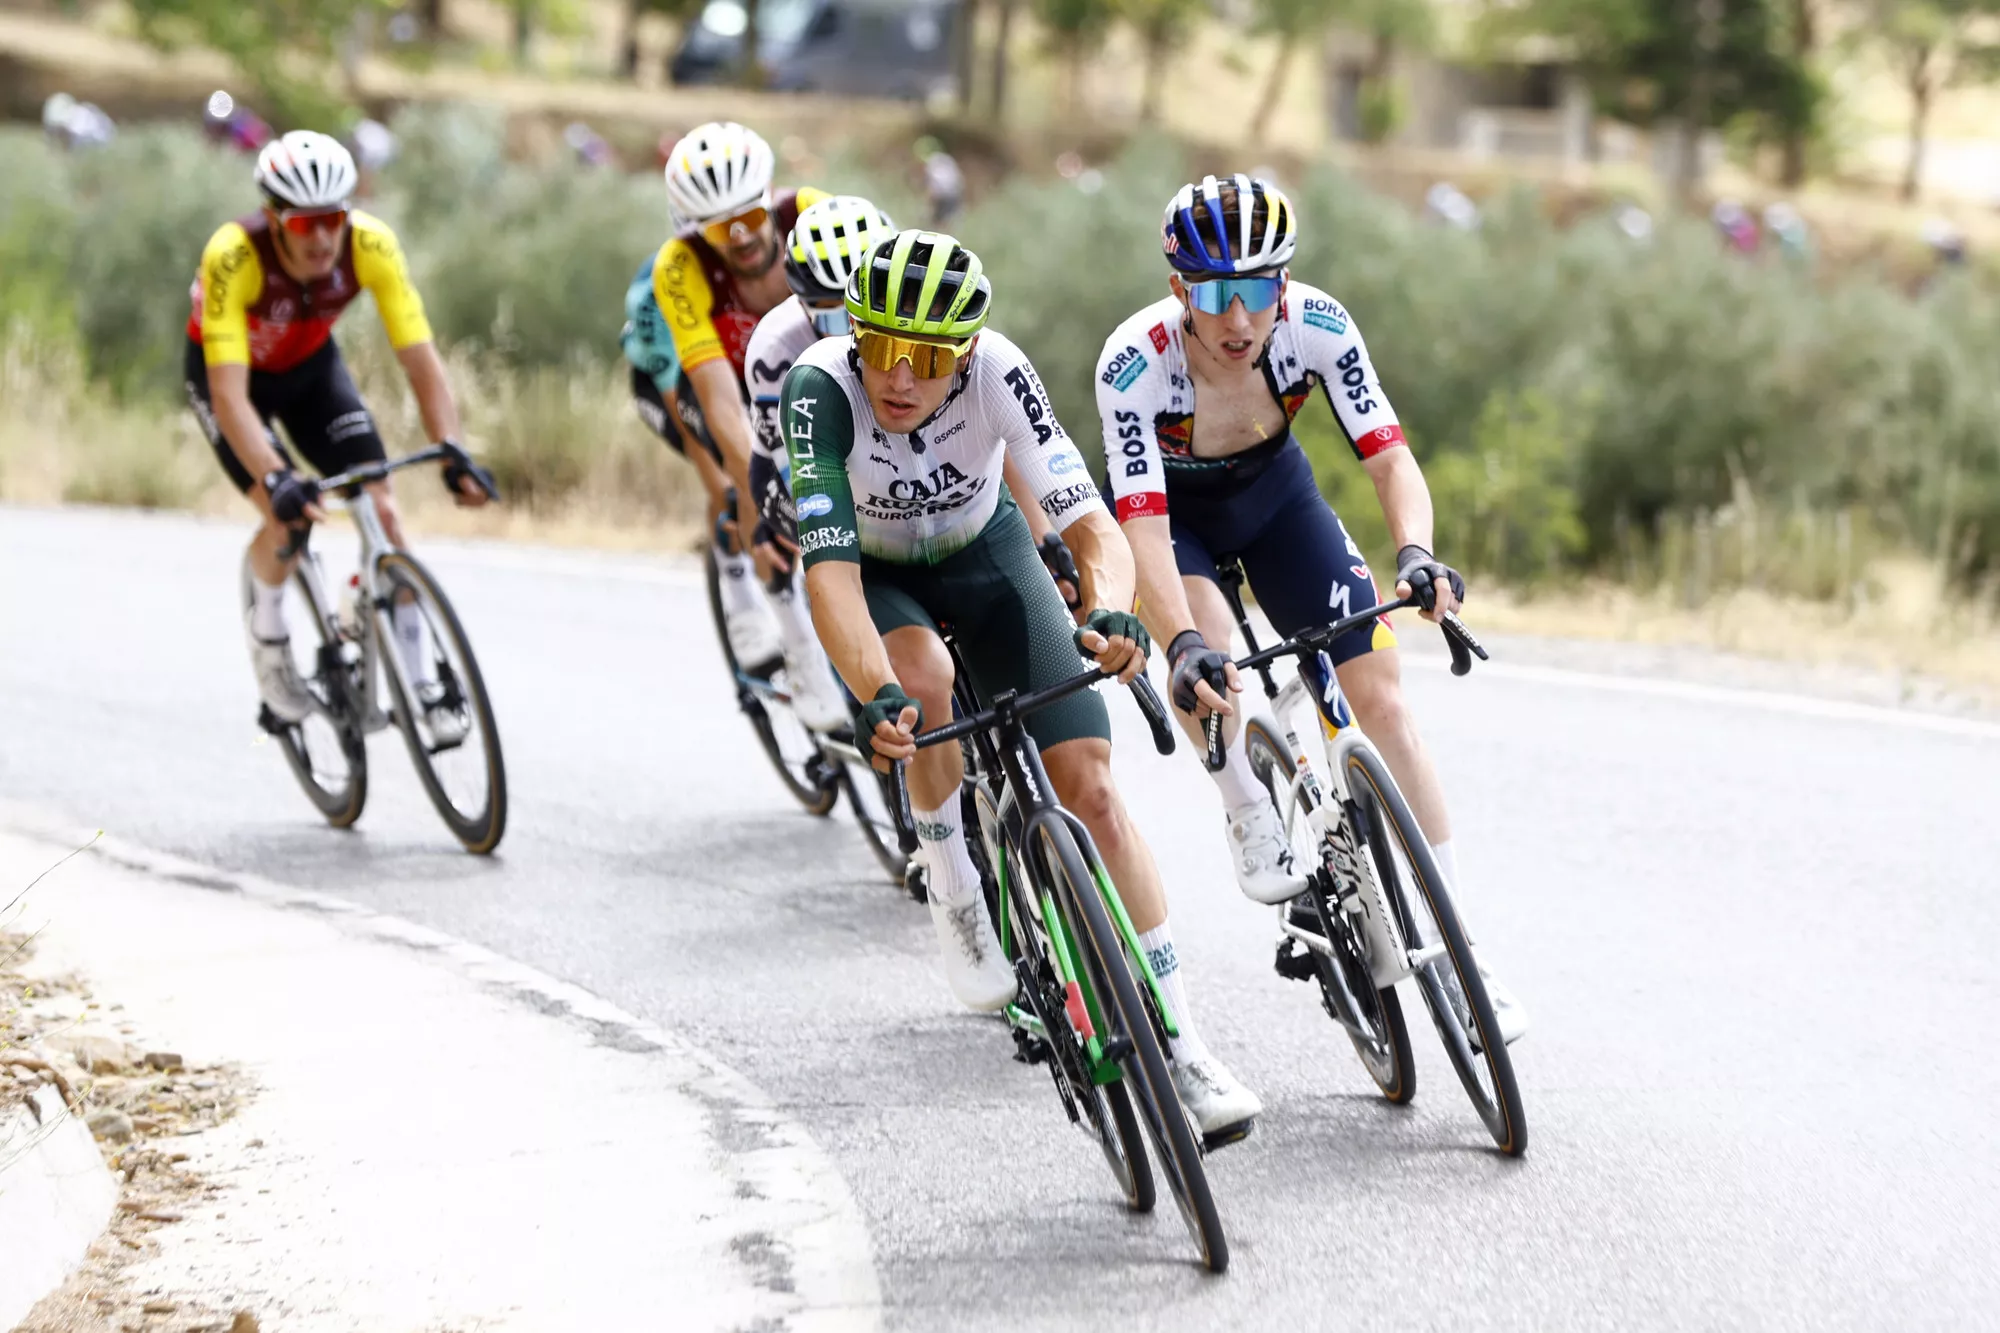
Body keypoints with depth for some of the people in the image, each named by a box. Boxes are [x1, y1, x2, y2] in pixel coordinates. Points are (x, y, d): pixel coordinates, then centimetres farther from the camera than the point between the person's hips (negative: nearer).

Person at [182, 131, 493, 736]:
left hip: (311, 365, 3)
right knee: (289, 517, -21)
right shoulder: (233, 256, -39)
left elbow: (421, 362, -30)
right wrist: (277, 479, -55)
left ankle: (425, 687, -2)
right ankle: (267, 638, 10)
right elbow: (230, 395, -42)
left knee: (381, 510, -12)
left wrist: (453, 453, -44)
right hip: (227, 369, -3)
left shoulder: (371, 245, -31)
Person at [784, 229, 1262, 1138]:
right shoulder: (823, 387, -35)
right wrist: (876, 695, -58)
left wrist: (1110, 613, -58)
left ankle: (1181, 1045, -5)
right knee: (926, 682, -36)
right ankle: (950, 884, -7)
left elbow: (1090, 524, -37)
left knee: (1089, 784, -11)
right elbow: (829, 568, -42)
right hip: (872, 572, -1)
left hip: (983, 553, 1)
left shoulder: (995, 371, -31)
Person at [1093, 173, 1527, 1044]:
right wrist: (1183, 645, -56)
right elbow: (1143, 525, -41)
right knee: (1203, 644, -35)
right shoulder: (1135, 361, -35)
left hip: (1273, 491, 2)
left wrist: (1415, 553, -51)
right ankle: (1247, 811, -5)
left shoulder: (1315, 325, -29)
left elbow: (1389, 457, -31)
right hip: (1169, 509, -2)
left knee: (1380, 700, -9)